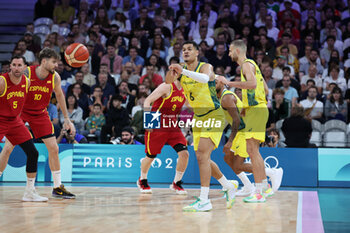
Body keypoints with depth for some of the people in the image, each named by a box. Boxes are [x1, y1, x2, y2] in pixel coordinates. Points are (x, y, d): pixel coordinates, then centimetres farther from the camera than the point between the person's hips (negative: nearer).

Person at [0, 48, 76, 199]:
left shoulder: (55, 77, -10)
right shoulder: (26, 74, -22)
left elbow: (59, 95, 8)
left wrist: (66, 119, 10)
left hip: (40, 114, 4)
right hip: (20, 112, -3)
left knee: (54, 148, -1)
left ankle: (58, 187, 9)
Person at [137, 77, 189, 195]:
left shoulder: (184, 90, 6)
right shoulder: (167, 87, -15)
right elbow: (147, 101, -17)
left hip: (173, 127, 6)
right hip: (157, 126, -6)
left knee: (184, 153, -10)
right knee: (150, 156, 6)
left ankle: (176, 183, 7)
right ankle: (142, 180, 33)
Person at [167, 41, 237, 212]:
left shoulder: (206, 67, -15)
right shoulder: (181, 69, 2)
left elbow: (205, 78, -39)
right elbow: (167, 82, -13)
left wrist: (183, 71, -51)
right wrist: (172, 73, -35)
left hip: (214, 116, -8)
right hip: (198, 117, 8)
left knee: (202, 155, -20)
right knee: (203, 158, 12)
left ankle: (204, 201, -20)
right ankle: (229, 187, 32)